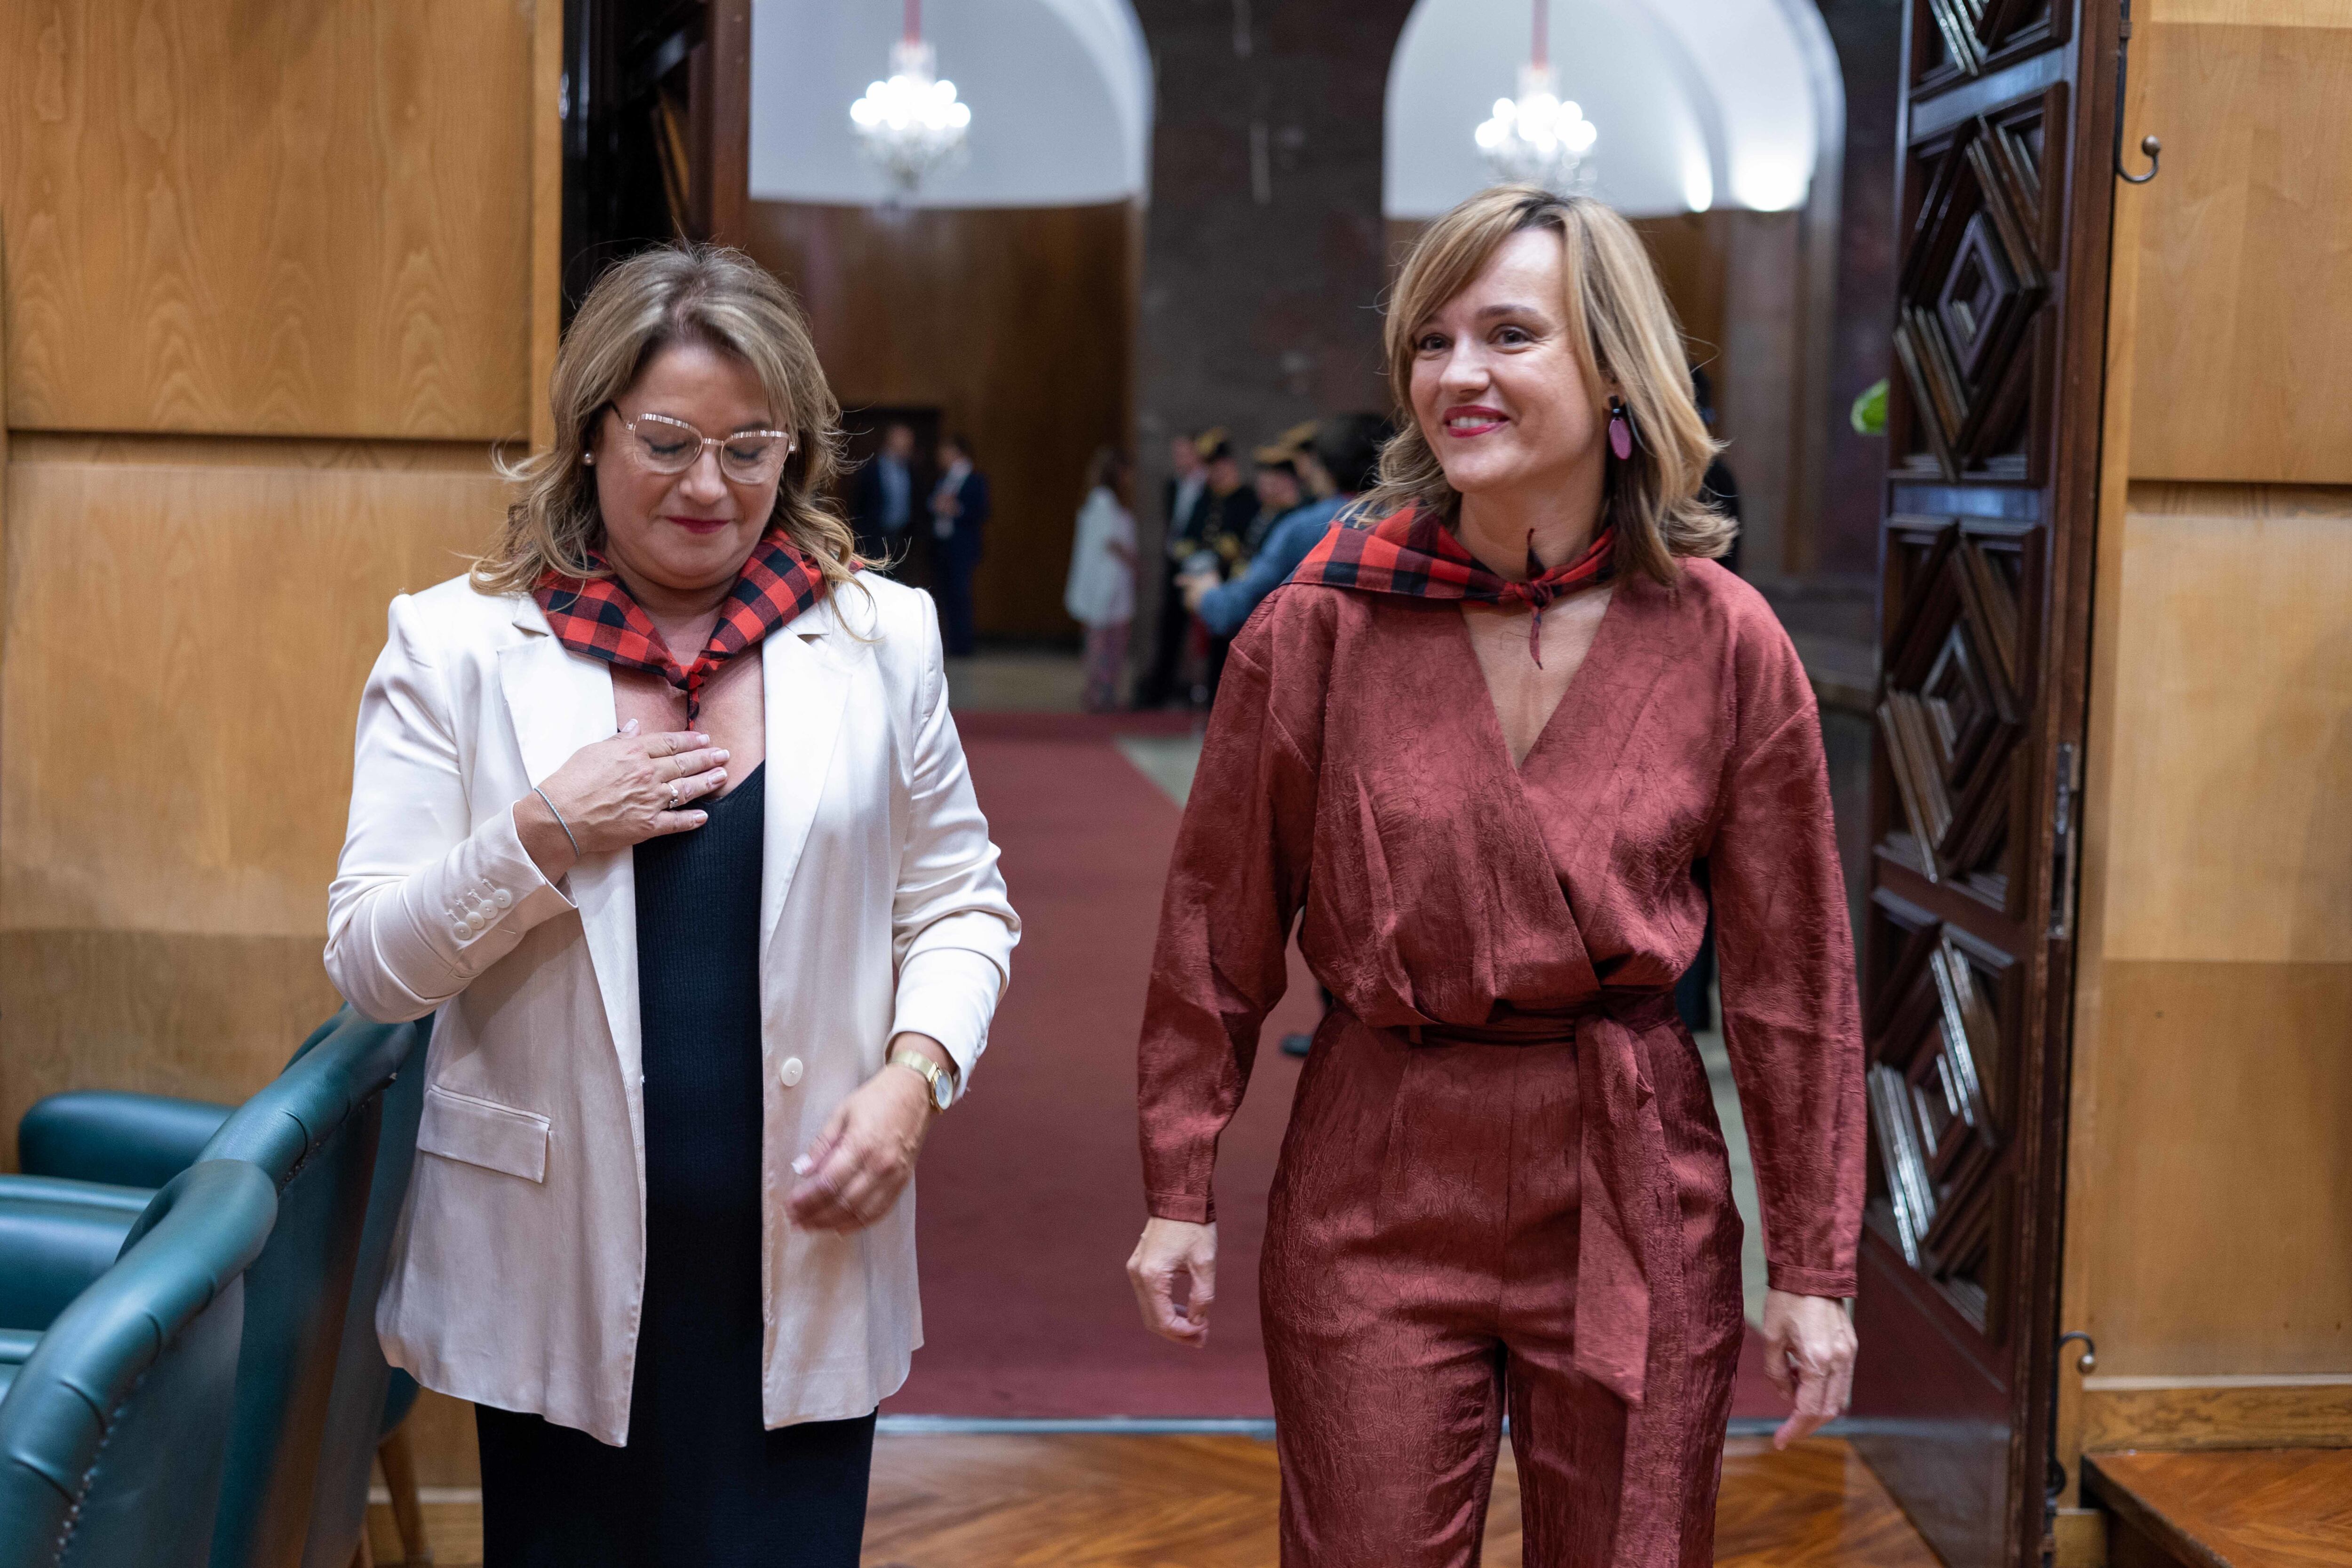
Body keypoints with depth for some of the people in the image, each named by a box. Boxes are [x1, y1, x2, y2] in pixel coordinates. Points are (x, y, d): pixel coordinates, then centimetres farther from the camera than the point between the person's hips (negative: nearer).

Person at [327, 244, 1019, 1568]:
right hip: (554, 1276, 0)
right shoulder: (457, 645, -1)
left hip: (805, 1269, 1)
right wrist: (541, 837, -16)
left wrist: (914, 1077, -8)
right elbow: (370, 966, -2)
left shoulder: (881, 638, 3)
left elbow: (960, 906, 9)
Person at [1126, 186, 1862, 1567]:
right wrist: (1180, 1188, 2)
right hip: (1373, 1189, 0)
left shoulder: (1728, 645, -4)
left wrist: (1815, 1266, 3)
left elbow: (1794, 974, 1)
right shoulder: (1319, 628, -5)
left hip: (1633, 1187, 1)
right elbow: (1218, 927, 3)